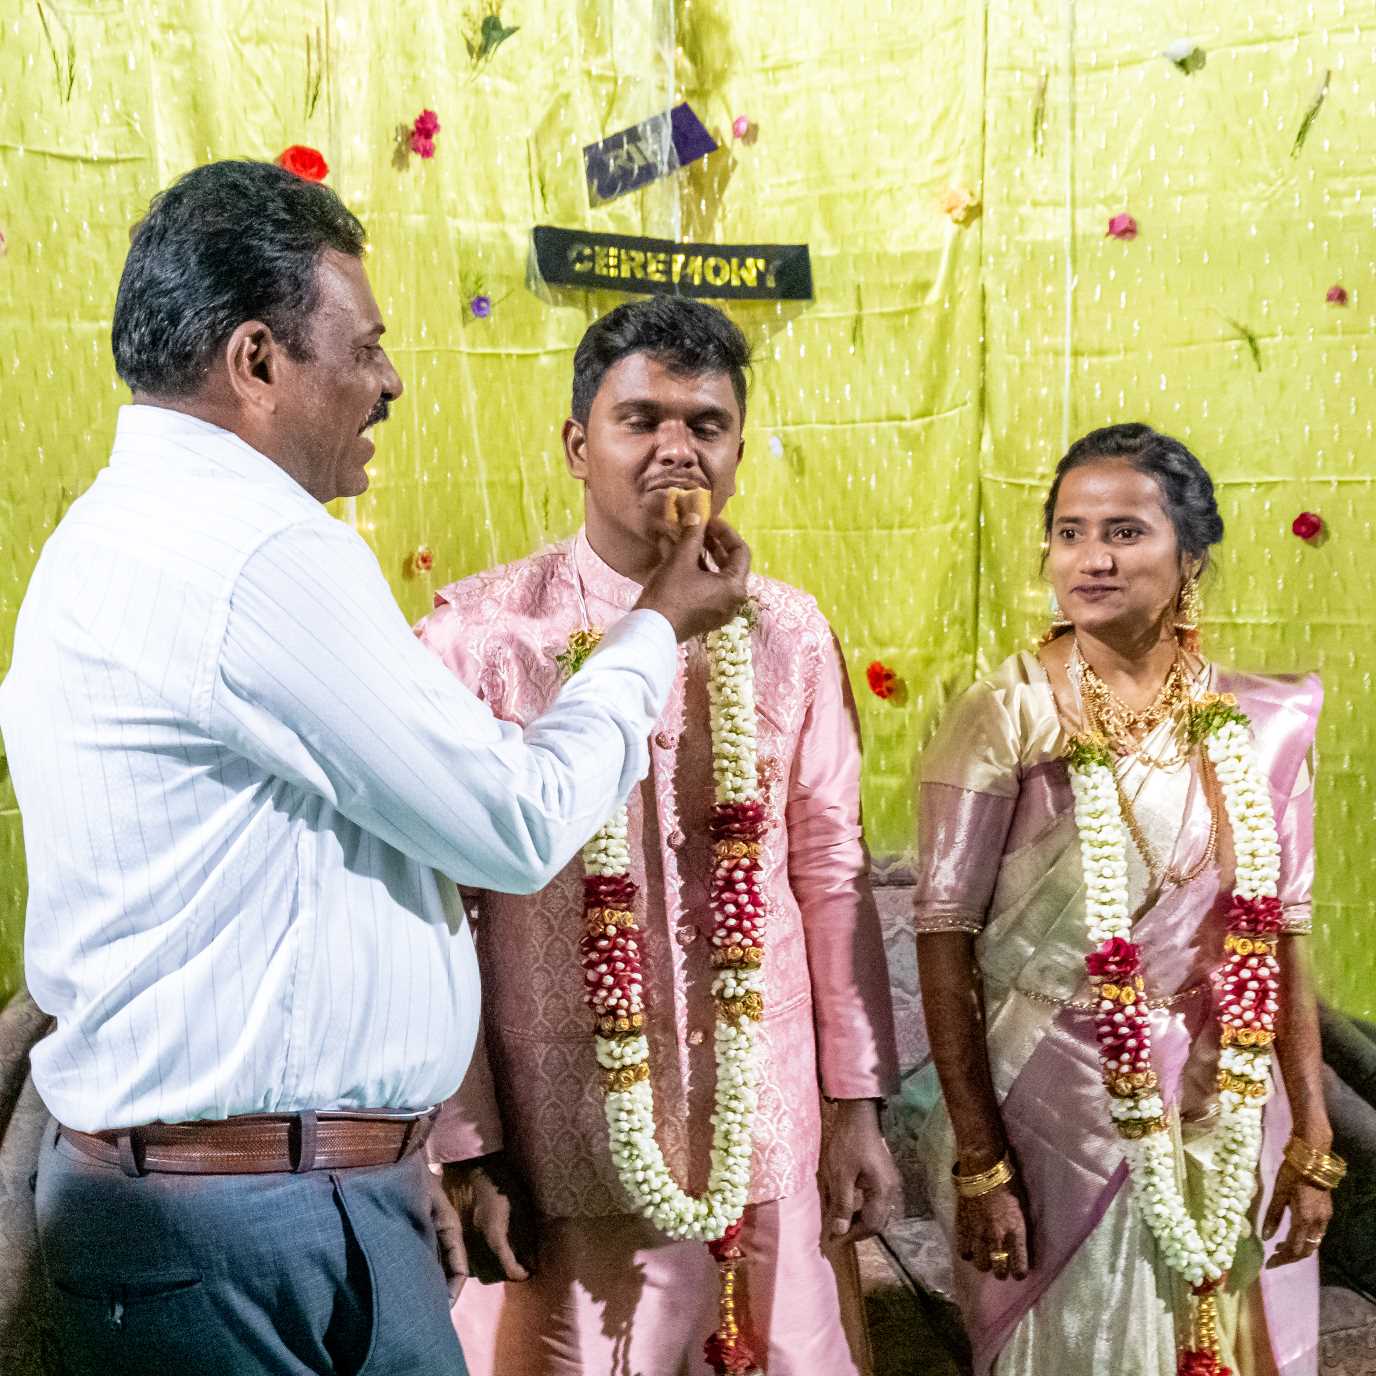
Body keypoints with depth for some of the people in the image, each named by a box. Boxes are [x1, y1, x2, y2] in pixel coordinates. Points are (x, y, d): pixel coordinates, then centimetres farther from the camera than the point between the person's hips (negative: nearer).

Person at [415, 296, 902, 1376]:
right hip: (565, 1155, -3)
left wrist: (857, 1103, 5)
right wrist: (463, 1150, -7)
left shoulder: (789, 634, 0)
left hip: (770, 1140, 3)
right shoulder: (481, 636, -11)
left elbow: (833, 871, 4)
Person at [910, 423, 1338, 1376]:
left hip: (1227, 1120, 3)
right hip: (1050, 1114, -3)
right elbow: (945, 951, -11)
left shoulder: (1262, 725, -3)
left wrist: (1313, 1143, 3)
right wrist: (977, 1163, -12)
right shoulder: (1002, 722, -13)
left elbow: (1284, 942, 3)